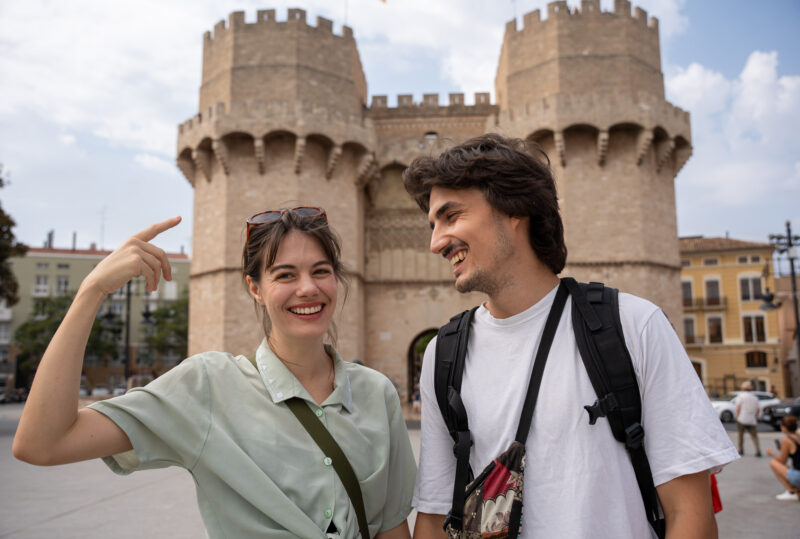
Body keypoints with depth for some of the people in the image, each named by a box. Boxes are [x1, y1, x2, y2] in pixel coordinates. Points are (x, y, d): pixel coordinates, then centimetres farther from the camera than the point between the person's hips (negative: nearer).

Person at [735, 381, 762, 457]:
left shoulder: (740, 396, -3)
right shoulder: (755, 397, 11)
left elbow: (738, 408, -9)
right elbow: (757, 409, 11)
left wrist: (737, 417, -2)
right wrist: (756, 419, 18)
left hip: (742, 419, -4)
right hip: (752, 420, 4)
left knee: (740, 435, 8)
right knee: (754, 435, 4)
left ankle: (741, 450, 15)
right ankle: (758, 450, -10)